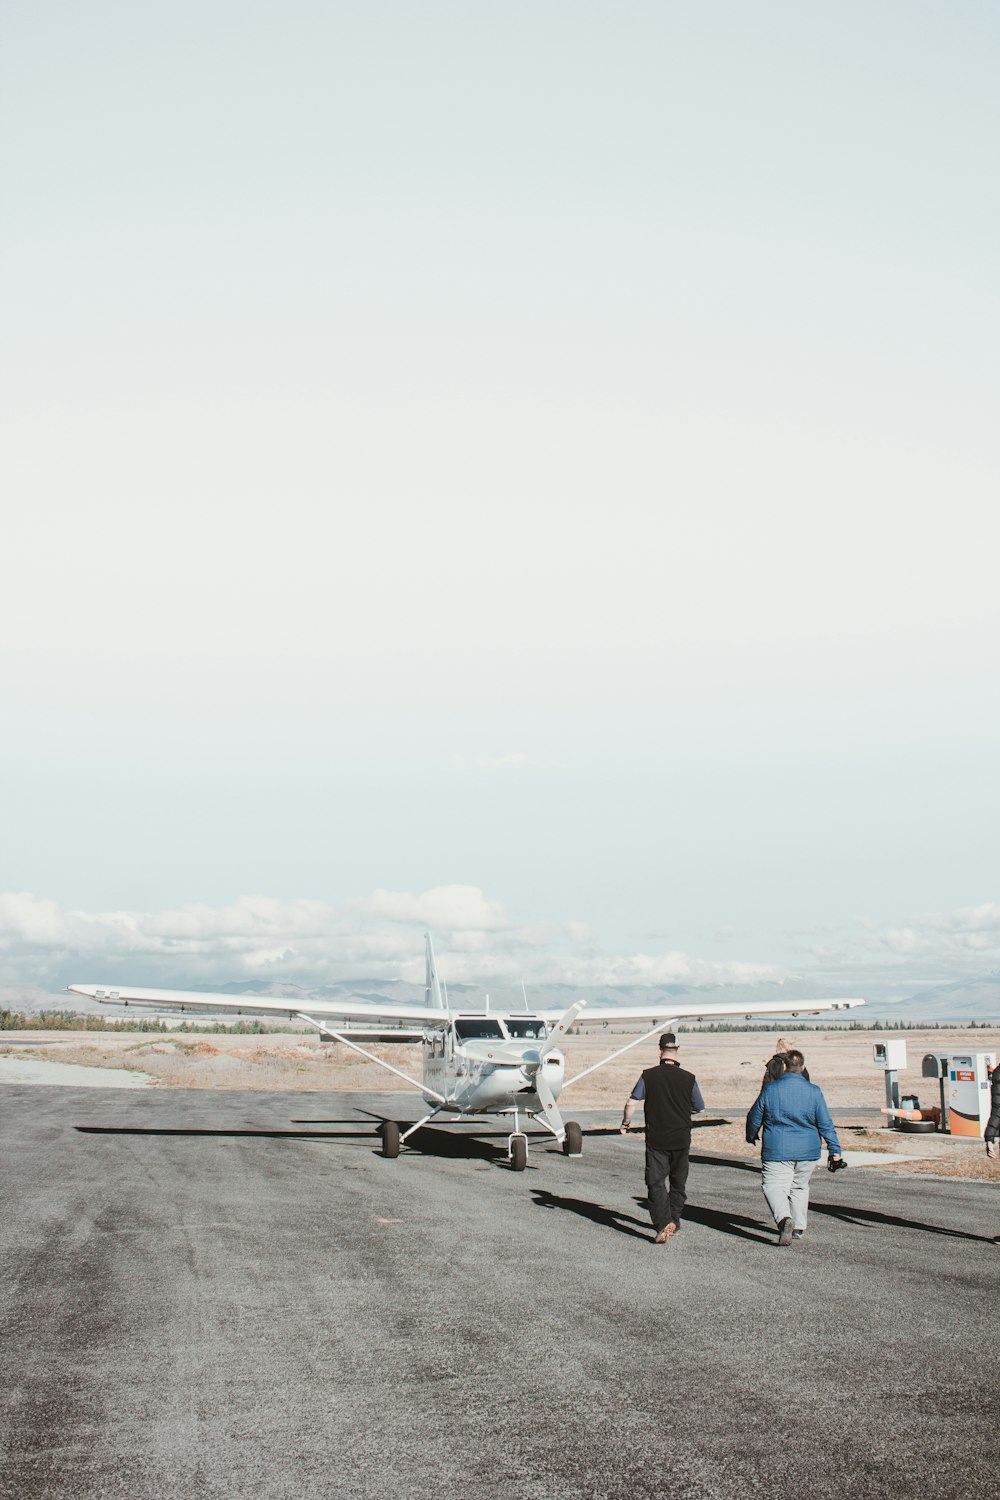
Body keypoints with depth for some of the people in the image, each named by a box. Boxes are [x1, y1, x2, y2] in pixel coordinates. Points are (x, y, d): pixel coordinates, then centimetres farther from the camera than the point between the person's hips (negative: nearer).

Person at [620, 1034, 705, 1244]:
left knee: (656, 1182, 1)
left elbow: (631, 1103, -8)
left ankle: (662, 1224, -13)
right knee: (678, 1181, 19)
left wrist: (625, 1123, 10)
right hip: (681, 1139, 1)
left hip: (656, 1139, -1)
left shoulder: (648, 1076, -7)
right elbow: (699, 1108, 6)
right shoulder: (688, 1078, -5)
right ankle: (674, 1220, 26)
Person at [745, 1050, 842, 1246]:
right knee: (800, 1187, 20)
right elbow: (826, 1123, -2)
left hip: (777, 1151, -3)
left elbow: (754, 1117, 5)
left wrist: (751, 1137, 24)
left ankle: (784, 1218, -28)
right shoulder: (814, 1092, -3)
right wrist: (835, 1149, 5)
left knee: (774, 1186, -3)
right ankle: (798, 1228, 24)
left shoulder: (770, 1090, -6)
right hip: (807, 1151, 3)